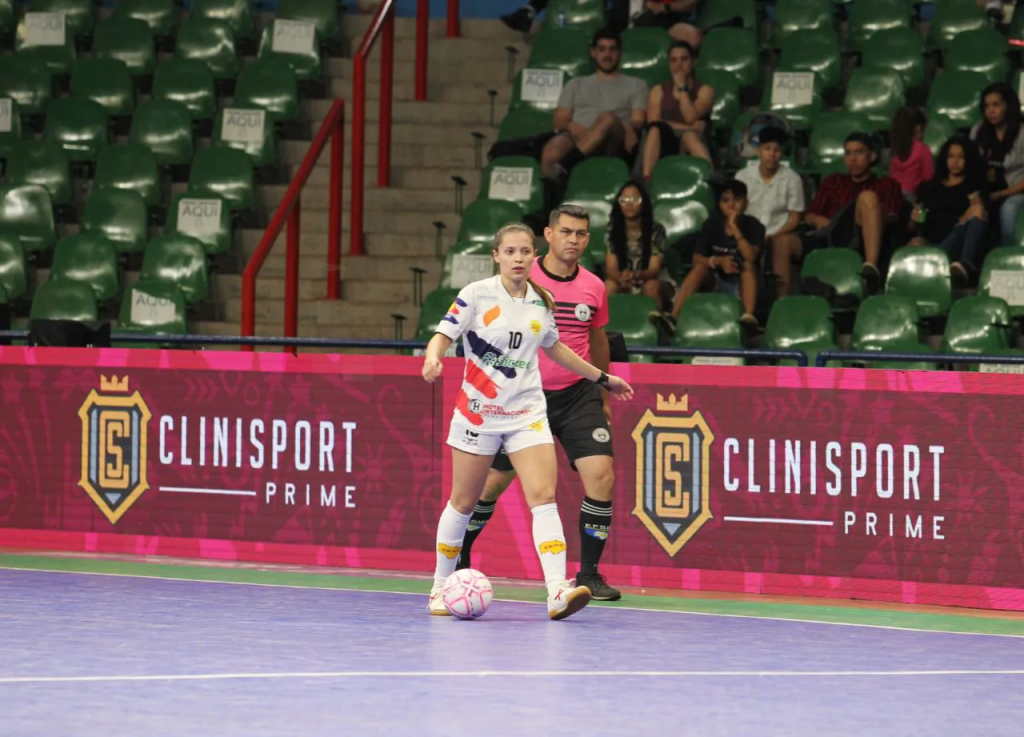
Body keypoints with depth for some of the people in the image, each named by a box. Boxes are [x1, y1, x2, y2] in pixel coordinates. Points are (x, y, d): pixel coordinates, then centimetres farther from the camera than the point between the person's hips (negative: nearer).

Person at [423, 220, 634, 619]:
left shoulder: (542, 302, 6)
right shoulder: (477, 294, -7)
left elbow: (554, 347, 22)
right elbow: (443, 335, -9)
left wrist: (602, 378, 29)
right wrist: (433, 359, -32)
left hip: (527, 413, 3)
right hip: (478, 412, -3)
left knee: (543, 497, -13)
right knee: (463, 502, 6)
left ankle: (557, 592, -23)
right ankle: (441, 587, 23)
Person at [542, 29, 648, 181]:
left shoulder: (636, 85, 26)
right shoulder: (576, 85, 31)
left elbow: (638, 122, 11)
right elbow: (560, 120, 19)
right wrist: (574, 129, -6)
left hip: (611, 145, -2)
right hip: (577, 139, 2)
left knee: (608, 118, -39)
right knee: (551, 153, -36)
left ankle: (562, 165, -49)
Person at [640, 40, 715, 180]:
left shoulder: (704, 90, 13)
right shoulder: (658, 91, 19)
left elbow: (690, 118, -6)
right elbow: (653, 122, 0)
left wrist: (682, 88, 0)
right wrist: (687, 127, -8)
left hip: (692, 147, -1)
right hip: (665, 145, 1)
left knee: (689, 136, -38)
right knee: (657, 129, -33)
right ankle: (646, 178, -49)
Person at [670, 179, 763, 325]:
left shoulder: (753, 226, -8)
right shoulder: (711, 224, -2)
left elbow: (750, 257, -25)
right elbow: (697, 259, -9)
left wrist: (734, 227, -29)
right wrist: (718, 261, -28)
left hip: (742, 286, -2)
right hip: (714, 283, 2)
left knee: (749, 265, -30)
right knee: (700, 268, -26)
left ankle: (749, 317, -49)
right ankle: (673, 318, -40)